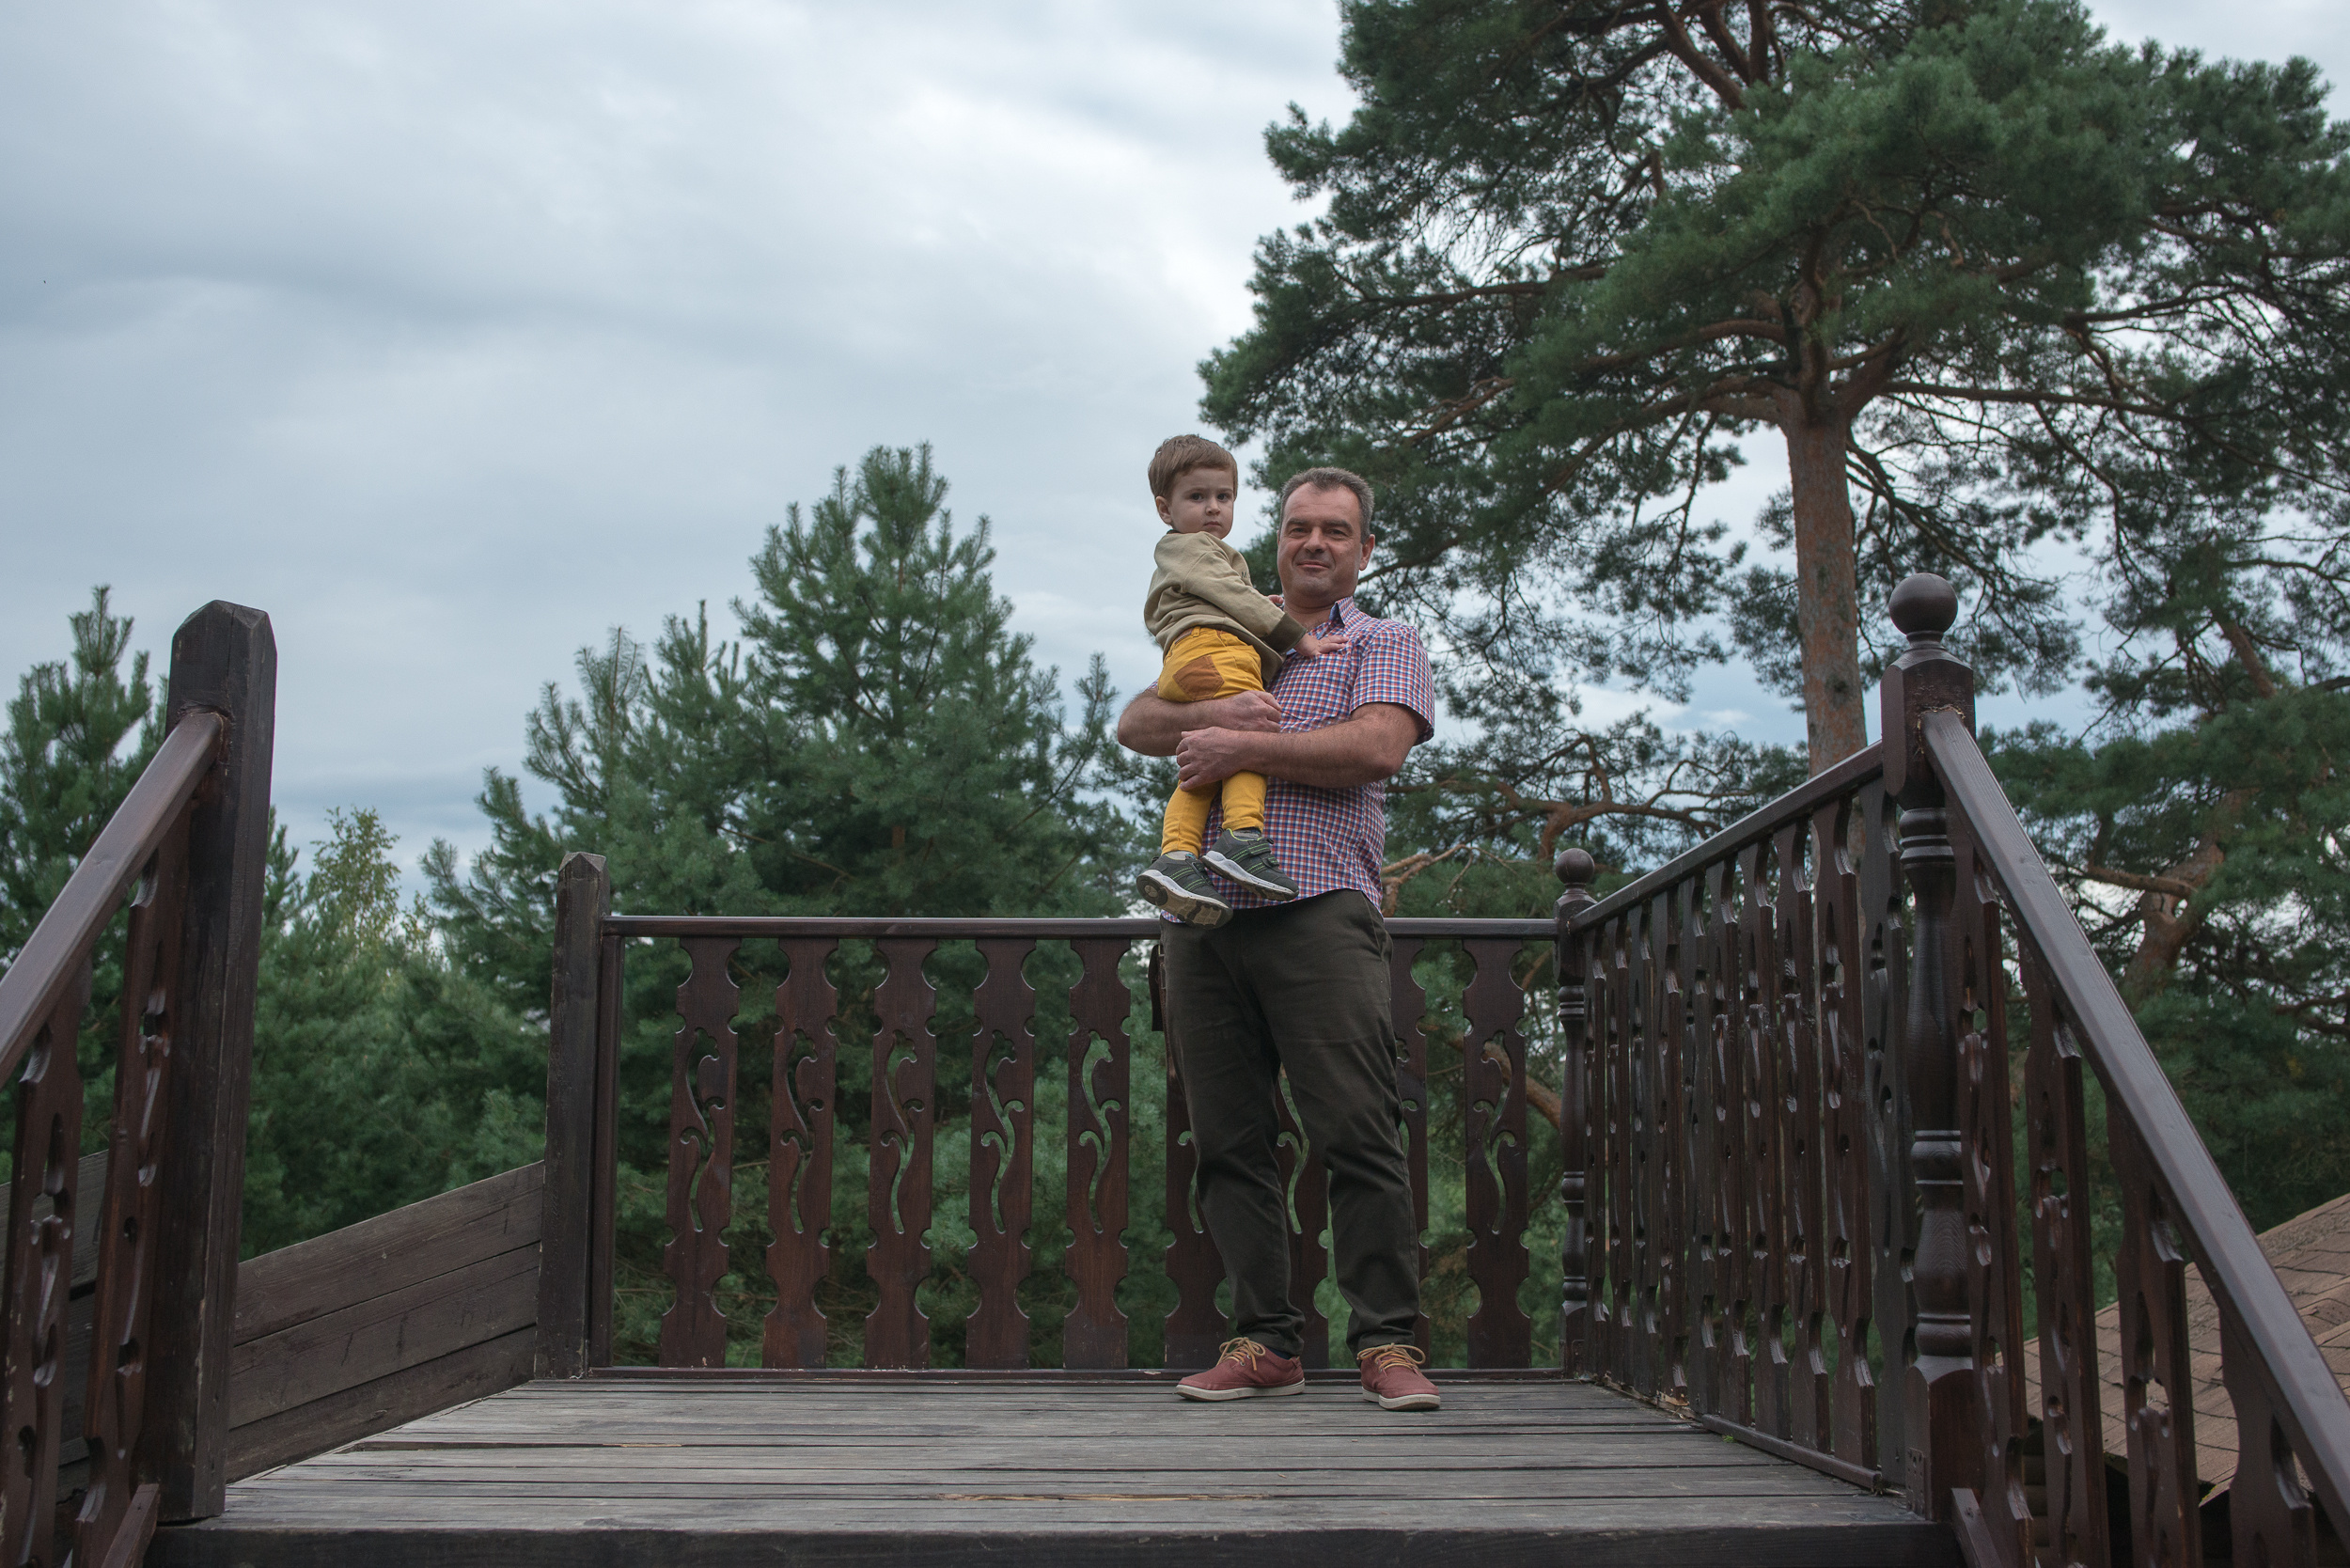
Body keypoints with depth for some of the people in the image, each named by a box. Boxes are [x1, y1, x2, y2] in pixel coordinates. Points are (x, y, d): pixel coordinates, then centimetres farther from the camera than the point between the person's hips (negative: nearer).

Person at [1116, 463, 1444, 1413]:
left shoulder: (1383, 645, 12)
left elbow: (1375, 747, -7)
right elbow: (1136, 724, 14)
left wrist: (1243, 750, -7)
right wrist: (1208, 714, -6)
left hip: (1318, 913, -4)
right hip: (1204, 917, 5)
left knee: (1358, 1135, -9)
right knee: (1229, 1143, 3)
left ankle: (1386, 1343, -4)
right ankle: (1265, 1343, 9)